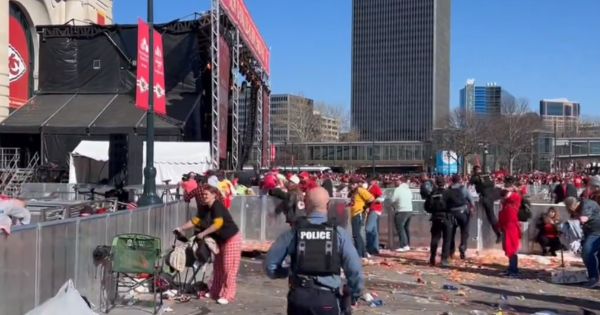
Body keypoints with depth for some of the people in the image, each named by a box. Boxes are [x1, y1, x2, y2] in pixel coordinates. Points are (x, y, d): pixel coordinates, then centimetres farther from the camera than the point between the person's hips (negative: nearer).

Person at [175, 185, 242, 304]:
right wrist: (181, 228, 2)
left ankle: (227, 295, -5)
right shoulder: (205, 208, 5)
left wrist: (203, 233, -31)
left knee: (229, 267, -8)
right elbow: (196, 221, 9)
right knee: (217, 266, 14)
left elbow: (218, 223, -33)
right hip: (220, 240, 10)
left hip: (232, 239, -10)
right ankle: (215, 292, 23)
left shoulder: (217, 206, -23)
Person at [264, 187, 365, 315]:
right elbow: (355, 269, -9)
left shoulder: (294, 232, -3)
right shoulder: (339, 233, -6)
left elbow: (270, 264, 0)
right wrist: (354, 296, 8)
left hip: (298, 296, 2)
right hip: (327, 298, -1)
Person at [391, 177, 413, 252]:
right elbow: (411, 199, 15)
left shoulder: (398, 189, -10)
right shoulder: (408, 189, 13)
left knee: (400, 228, -5)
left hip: (401, 211, -8)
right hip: (409, 210, 8)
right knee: (406, 228, 16)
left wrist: (394, 206, 12)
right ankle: (408, 244, 20)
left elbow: (393, 200, -9)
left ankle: (404, 245, -11)